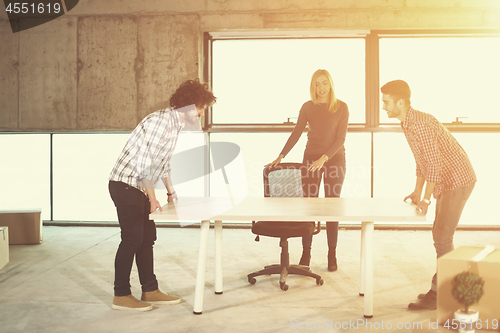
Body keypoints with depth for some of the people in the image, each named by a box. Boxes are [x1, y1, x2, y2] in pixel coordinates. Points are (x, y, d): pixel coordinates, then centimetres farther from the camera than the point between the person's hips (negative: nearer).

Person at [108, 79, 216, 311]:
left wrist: (171, 191, 26)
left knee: (147, 238, 11)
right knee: (132, 239, -7)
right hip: (126, 185, -10)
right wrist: (152, 198, -16)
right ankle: (121, 296, 2)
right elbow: (147, 162, -23)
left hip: (139, 188, 10)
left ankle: (150, 291, 18)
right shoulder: (162, 120, -19)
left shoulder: (175, 125, 13)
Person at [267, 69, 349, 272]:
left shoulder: (341, 107, -3)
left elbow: (340, 138, -9)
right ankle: (306, 253, 6)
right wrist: (281, 156, -5)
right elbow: (296, 134, 5)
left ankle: (332, 255, 8)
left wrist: (324, 158, -20)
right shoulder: (307, 107, 4)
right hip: (311, 158, 2)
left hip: (335, 158, -2)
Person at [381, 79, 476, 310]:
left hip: (458, 181, -10)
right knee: (440, 235, 13)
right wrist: (417, 192, 16)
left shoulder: (420, 124, -23)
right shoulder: (408, 124, 9)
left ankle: (438, 295, -2)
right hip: (447, 182, 10)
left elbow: (434, 163, -25)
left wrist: (426, 199, -21)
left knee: (442, 238, -9)